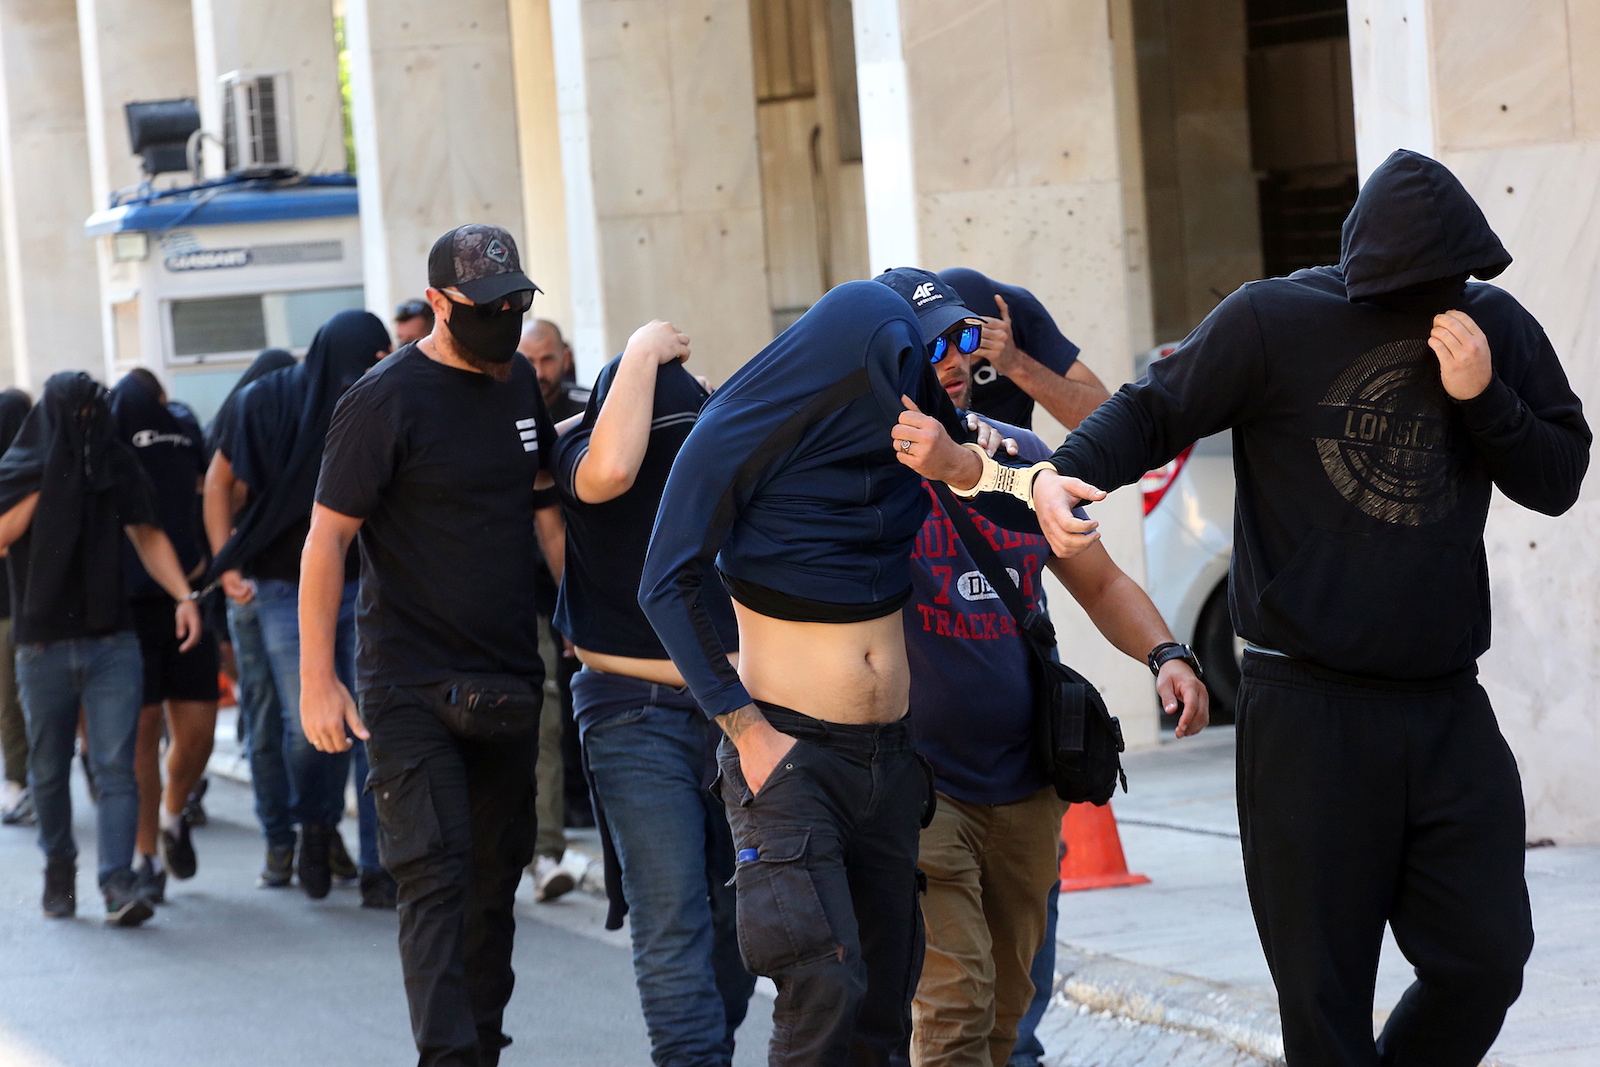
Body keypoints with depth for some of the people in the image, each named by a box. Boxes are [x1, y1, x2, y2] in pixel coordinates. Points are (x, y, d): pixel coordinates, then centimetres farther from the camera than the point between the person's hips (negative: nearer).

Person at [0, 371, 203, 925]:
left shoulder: (117, 465, 4)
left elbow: (147, 535, 2)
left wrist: (183, 595, -11)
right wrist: (46, 484, -15)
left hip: (112, 644, 0)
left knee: (115, 767, -11)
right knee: (49, 770, 10)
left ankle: (118, 880, -17)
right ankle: (59, 866, 31)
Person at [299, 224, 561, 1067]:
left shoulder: (519, 383, 10)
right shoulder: (387, 401, -12)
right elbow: (327, 538, -11)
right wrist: (317, 679, -14)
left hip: (507, 679, 7)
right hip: (411, 684, -7)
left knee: (496, 875, 10)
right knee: (436, 875, -14)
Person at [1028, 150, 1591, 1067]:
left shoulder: (1497, 329, 6)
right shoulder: (1277, 322, -5)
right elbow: (1155, 411, -3)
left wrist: (1484, 399, -10)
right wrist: (1066, 470, -22)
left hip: (1449, 710, 4)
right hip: (1310, 709, -4)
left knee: (1485, 963, 2)